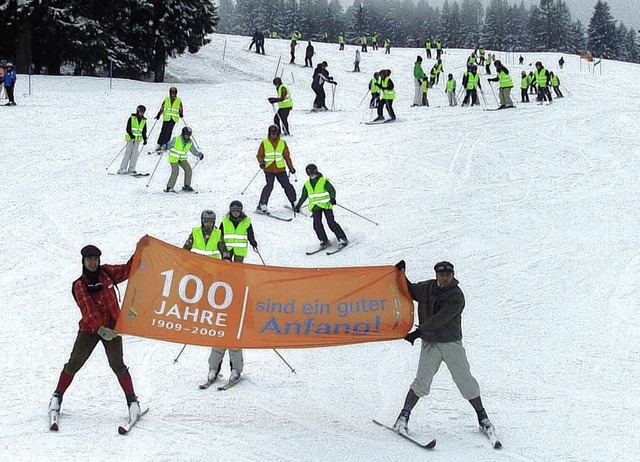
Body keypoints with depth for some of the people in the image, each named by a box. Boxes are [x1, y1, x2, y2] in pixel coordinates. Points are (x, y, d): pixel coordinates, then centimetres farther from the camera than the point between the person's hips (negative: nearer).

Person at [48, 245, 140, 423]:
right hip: (89, 328, -1)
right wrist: (99, 328, -33)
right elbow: (87, 309, -20)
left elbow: (127, 270, 13)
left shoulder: (107, 273, 3)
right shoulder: (80, 285, -7)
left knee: (117, 365, -9)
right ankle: (57, 397, 18)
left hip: (112, 327, 1)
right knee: (74, 363, 2)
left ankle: (132, 401, -3)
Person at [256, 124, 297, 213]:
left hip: (280, 168, 3)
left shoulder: (282, 143, 9)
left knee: (287, 185, 1)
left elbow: (287, 156, 15)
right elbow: (260, 155, 6)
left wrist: (291, 167, 13)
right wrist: (261, 162, -14)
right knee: (269, 185, -18)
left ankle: (294, 203, 17)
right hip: (269, 169, -3)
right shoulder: (264, 143, 3)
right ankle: (262, 205, -13)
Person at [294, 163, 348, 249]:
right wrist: (298, 206, 19)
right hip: (315, 207, 5)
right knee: (317, 224, -9)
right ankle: (324, 241, 3)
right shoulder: (307, 184, 10)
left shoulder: (323, 181, -6)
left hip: (326, 205, -5)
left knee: (331, 223, -11)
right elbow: (303, 196, 20)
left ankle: (342, 239, -2)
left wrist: (332, 198, -32)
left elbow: (331, 190, -14)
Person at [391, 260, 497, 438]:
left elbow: (440, 318, -21)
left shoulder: (456, 296, -12)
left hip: (452, 343, -2)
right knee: (422, 381, -8)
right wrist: (401, 275, 8)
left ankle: (482, 416, 14)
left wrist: (419, 332, -27)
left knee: (465, 380, 0)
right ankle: (404, 415, 1)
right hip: (430, 343, 2)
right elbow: (410, 291, 23)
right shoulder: (427, 288, 3)